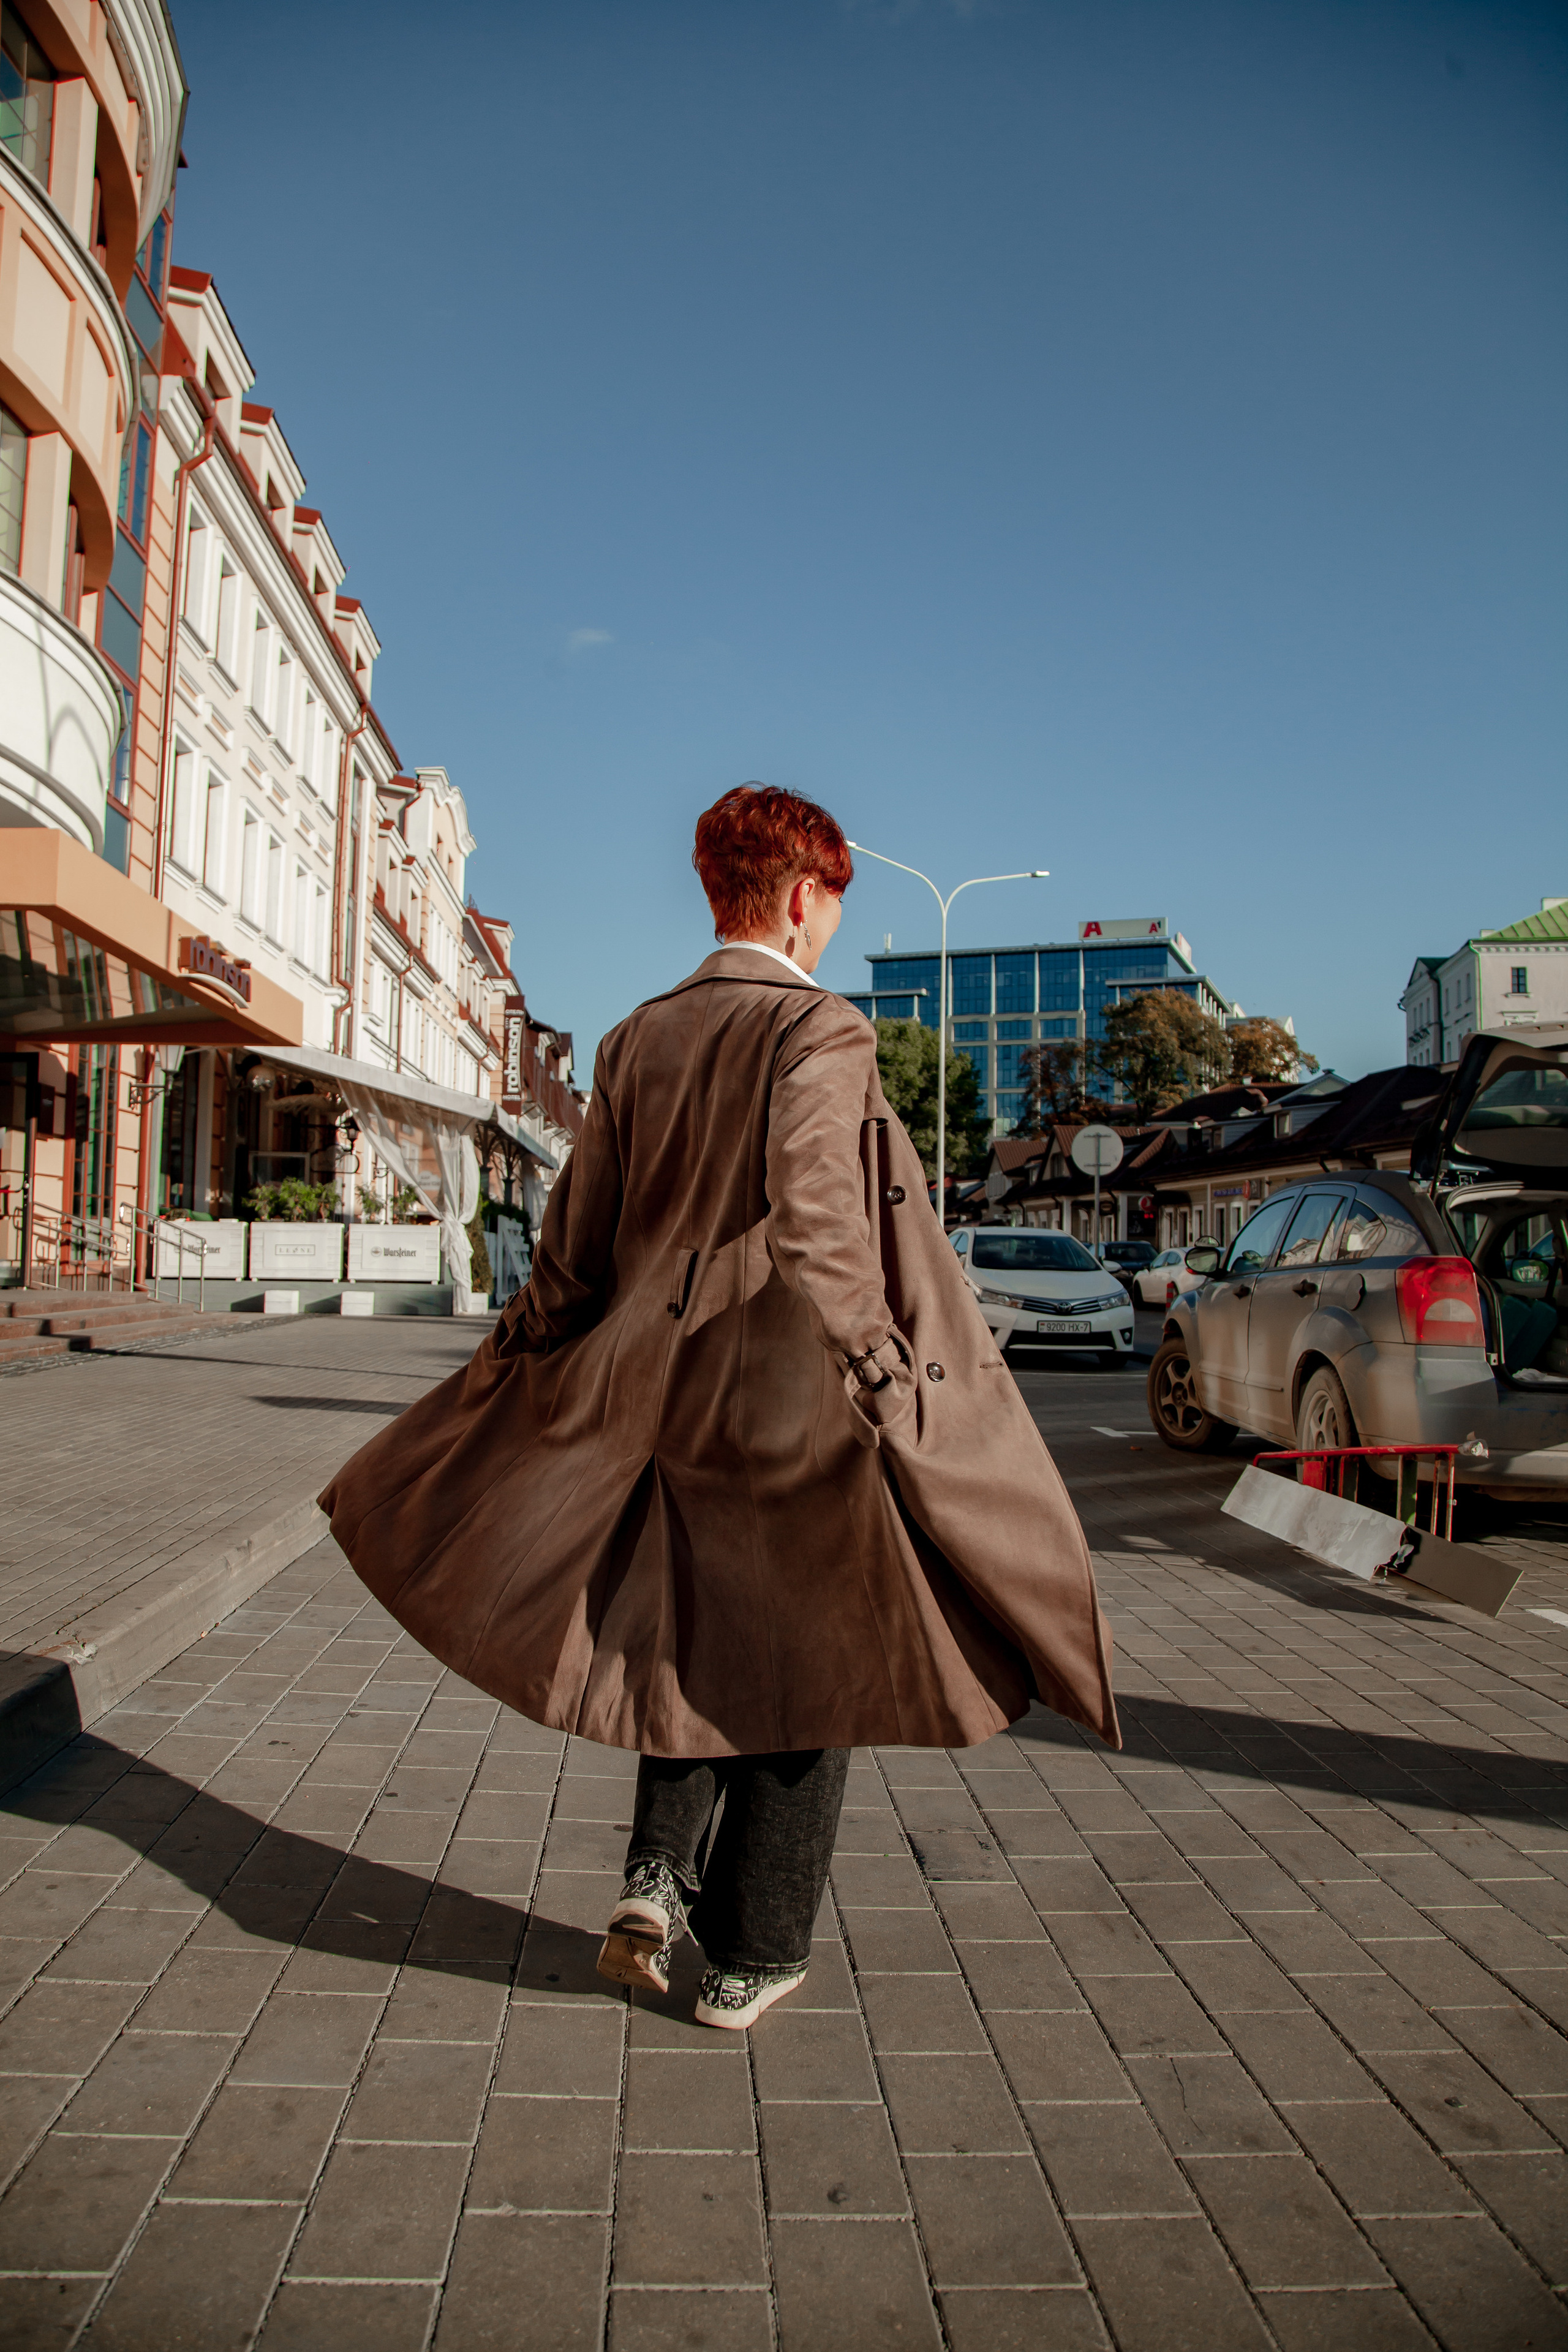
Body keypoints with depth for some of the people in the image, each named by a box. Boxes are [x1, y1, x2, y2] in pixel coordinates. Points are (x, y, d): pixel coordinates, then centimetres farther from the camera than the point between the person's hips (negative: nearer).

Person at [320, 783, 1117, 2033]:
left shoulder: (637, 1041, 6)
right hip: (798, 1408, -5)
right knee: (798, 1668, 10)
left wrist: (519, 1361, 19)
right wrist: (880, 1375, -20)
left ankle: (662, 1874, 14)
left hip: (667, 1399, 6)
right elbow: (813, 1234, -25)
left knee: (696, 1644, 24)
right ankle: (755, 1956, 21)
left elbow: (576, 1240, 10)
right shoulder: (820, 1033, -12)